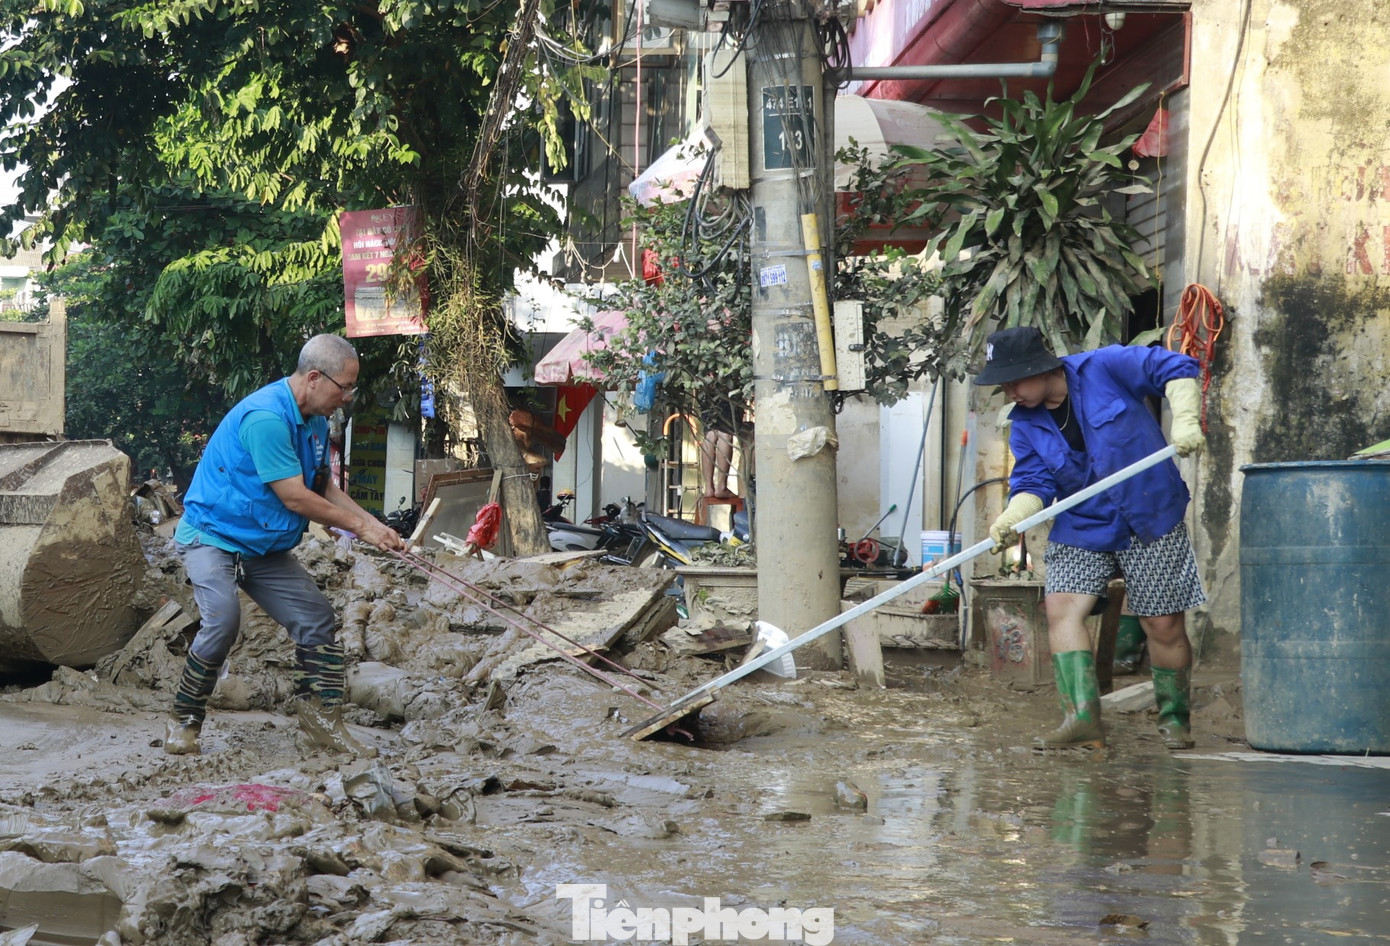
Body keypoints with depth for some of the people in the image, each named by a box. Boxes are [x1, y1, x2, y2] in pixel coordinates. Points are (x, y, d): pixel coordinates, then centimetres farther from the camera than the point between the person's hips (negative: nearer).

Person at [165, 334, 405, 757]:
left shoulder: (315, 421, 6)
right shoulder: (266, 417, -27)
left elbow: (325, 489, 14)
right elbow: (295, 498, -25)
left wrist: (375, 525, 0)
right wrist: (360, 526, -16)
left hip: (265, 547, 9)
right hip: (212, 535, -9)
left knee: (317, 620, 2)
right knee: (223, 618, -28)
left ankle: (322, 718, 11)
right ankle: (184, 721, -14)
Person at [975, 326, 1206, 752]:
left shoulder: (1105, 367, -14)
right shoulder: (1026, 426, -1)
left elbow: (1176, 369, -9)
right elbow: (1034, 483, -8)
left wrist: (1185, 420, -22)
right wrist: (1010, 519, -28)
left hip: (1151, 522, -4)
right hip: (1081, 529, 4)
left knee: (1164, 624, 0)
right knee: (1061, 607, -16)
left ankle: (1174, 719, 20)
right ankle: (1081, 717, -20)